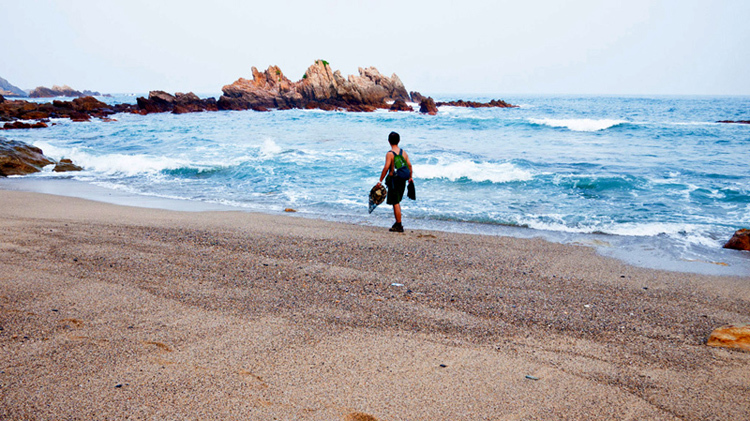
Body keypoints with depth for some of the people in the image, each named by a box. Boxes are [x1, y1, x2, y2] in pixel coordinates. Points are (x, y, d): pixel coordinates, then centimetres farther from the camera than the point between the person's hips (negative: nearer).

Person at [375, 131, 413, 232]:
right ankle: (398, 223, 27)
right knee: (397, 202, 21)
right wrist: (410, 177, 22)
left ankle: (399, 226, 4)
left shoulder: (390, 154, -13)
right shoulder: (403, 152, 5)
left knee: (395, 203, 0)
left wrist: (380, 181, -15)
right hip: (402, 180, 7)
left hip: (393, 179, -7)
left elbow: (386, 168, -19)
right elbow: (409, 165, 8)